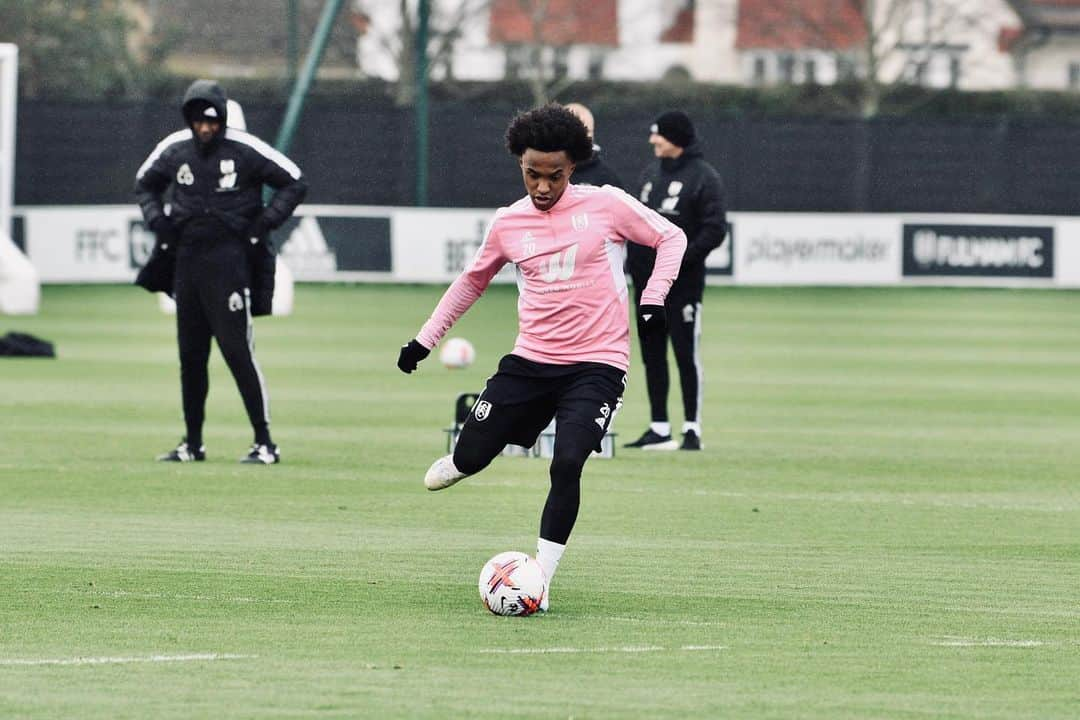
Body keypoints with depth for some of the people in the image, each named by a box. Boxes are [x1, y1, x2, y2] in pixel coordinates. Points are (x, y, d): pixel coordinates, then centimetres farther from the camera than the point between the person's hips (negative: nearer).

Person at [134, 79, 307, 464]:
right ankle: (193, 443, 17)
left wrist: (263, 223, -11)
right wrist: (157, 220, 6)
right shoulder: (174, 149, 5)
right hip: (186, 256, 5)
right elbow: (144, 184, 23)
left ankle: (265, 442, -8)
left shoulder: (245, 150, -9)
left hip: (229, 257, -5)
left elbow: (295, 183, -3)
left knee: (237, 350, -11)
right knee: (190, 353, 8)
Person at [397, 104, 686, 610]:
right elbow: (472, 281, 21)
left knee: (567, 463, -21)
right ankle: (458, 464, 39)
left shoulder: (606, 206, -3)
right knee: (470, 457, 0)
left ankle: (540, 578, -11)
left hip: (596, 364, -3)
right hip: (530, 360, 3)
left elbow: (671, 237, 7)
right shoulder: (507, 223, 5)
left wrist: (654, 296, -7)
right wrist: (425, 339, 20)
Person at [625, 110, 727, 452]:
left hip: (683, 282, -7)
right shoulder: (651, 173, 15)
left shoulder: (703, 177, -7)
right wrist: (632, 259, 8)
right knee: (652, 353, 9)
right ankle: (659, 429, 14)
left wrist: (682, 257, -20)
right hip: (646, 280, 7)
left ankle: (692, 429, -2)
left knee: (686, 354, -6)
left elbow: (715, 229, -12)